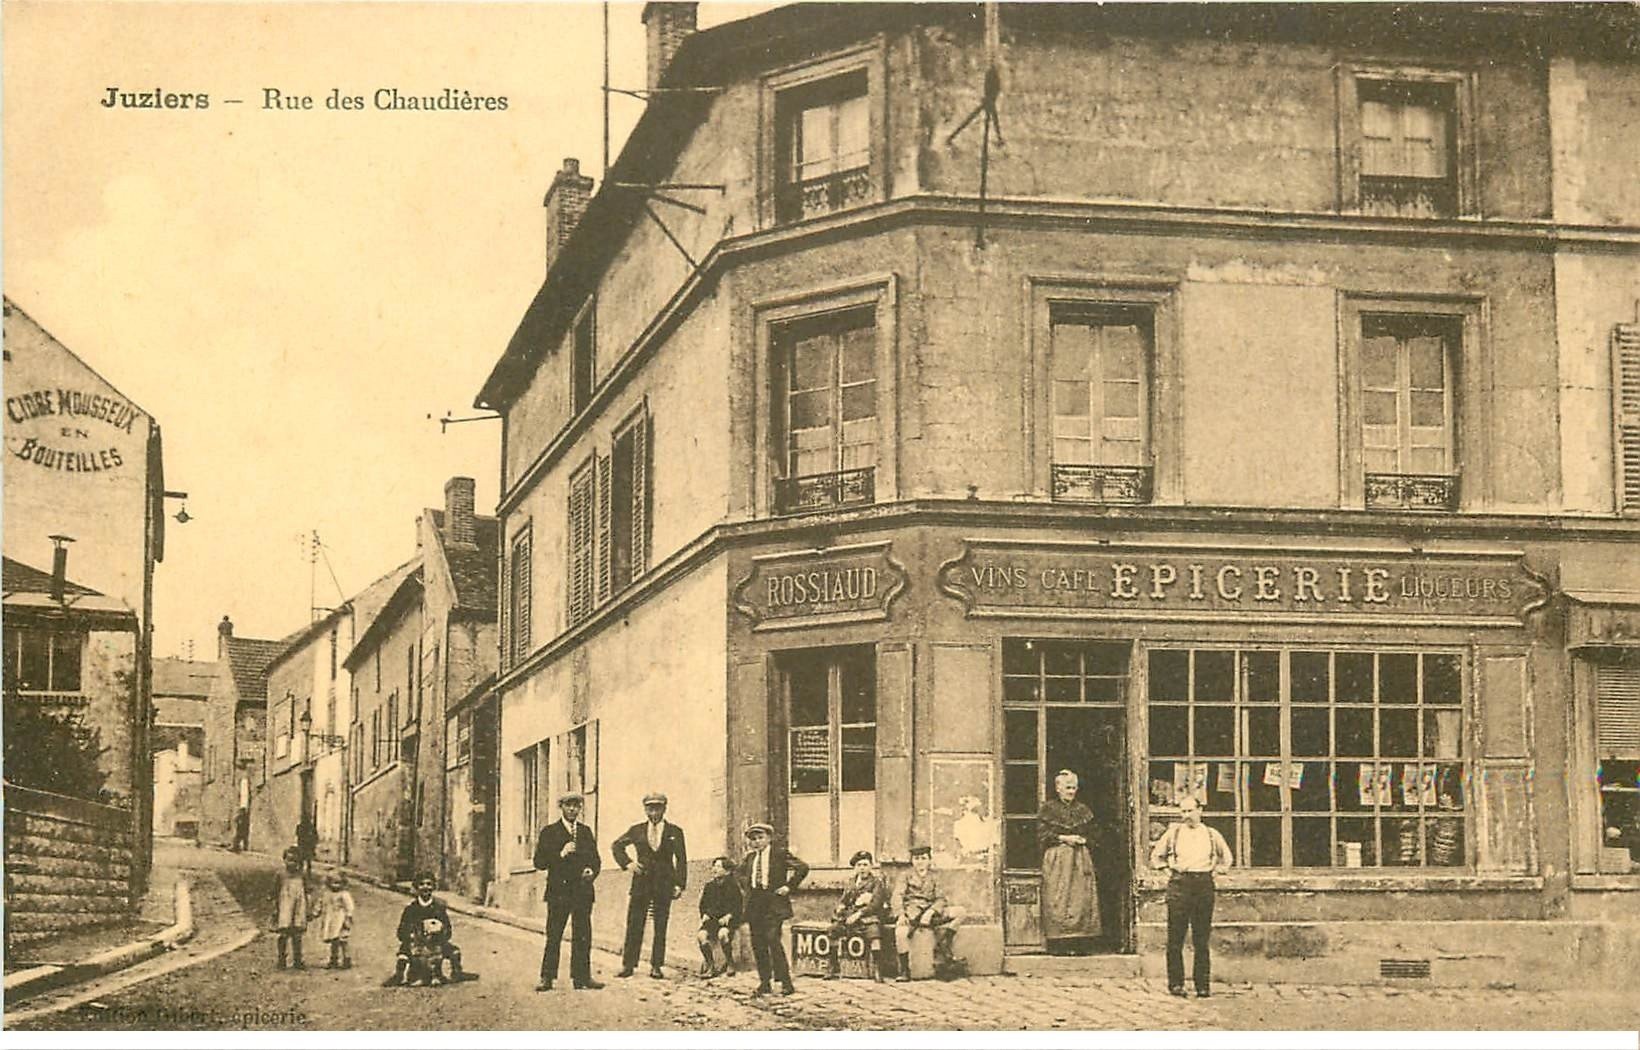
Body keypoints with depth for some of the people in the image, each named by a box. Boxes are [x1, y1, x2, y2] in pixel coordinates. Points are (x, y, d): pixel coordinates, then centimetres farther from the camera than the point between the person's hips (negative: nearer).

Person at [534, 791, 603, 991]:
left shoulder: (586, 832, 15)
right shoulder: (549, 832, 4)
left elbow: (595, 860, 18)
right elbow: (539, 862, -2)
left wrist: (592, 871, -4)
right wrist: (561, 854, -15)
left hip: (582, 891, 3)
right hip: (558, 890, -3)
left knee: (583, 937, 2)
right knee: (553, 937, -3)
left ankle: (582, 976, 7)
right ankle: (547, 978, 0)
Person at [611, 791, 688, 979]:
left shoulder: (675, 832, 4)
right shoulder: (636, 830, 7)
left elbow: (681, 860, 4)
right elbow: (616, 846, 18)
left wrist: (680, 884, -5)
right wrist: (627, 863, 2)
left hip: (664, 885, -1)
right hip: (641, 882, 1)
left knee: (660, 927, 2)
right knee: (634, 925, -1)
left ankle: (656, 966, 6)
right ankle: (628, 965, 2)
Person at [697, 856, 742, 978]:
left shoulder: (733, 887, 1)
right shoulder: (709, 886, 13)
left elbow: (737, 908, 0)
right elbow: (703, 905, 20)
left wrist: (728, 916, -17)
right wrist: (705, 914, -1)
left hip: (728, 919, -4)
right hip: (712, 919, 4)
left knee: (723, 933, -37)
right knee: (701, 935, -27)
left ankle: (730, 963, -13)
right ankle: (710, 966, -15)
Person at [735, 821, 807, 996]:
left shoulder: (780, 853, -2)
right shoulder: (750, 857, 14)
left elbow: (802, 867, -7)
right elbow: (739, 873, 32)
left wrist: (789, 886, -9)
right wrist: (744, 888, 17)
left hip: (774, 904, -6)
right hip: (754, 905, 6)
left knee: (773, 940, -15)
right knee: (758, 944, 5)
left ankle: (785, 982, -9)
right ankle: (764, 983, 13)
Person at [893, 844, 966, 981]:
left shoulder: (933, 879, 17)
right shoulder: (907, 876, 13)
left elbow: (941, 900, 4)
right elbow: (899, 898, 2)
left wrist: (930, 912, -16)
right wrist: (901, 914, -17)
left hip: (930, 914, 3)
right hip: (911, 912, -3)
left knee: (959, 912, -17)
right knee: (901, 931, -37)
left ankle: (942, 952, -18)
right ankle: (904, 971, -26)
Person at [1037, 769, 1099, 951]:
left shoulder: (1083, 810, 14)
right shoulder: (1048, 809, 2)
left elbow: (1091, 834, 17)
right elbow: (1042, 835, -4)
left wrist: (1082, 840, -3)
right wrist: (1063, 838, -12)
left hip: (1080, 859, 4)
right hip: (1056, 859, -4)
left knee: (1081, 898, -3)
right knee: (1056, 900, -9)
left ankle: (1079, 941, -1)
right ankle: (1056, 942, -10)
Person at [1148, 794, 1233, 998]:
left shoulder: (1212, 834, 11)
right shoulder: (1173, 833, 8)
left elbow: (1227, 858, 27)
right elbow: (1156, 856, 20)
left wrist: (1219, 868, 11)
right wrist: (1168, 866, 5)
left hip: (1204, 884, 1)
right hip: (1179, 884, -1)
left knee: (1202, 939, 1)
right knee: (1175, 938, -4)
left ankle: (1203, 985, 4)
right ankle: (1176, 983, 2)